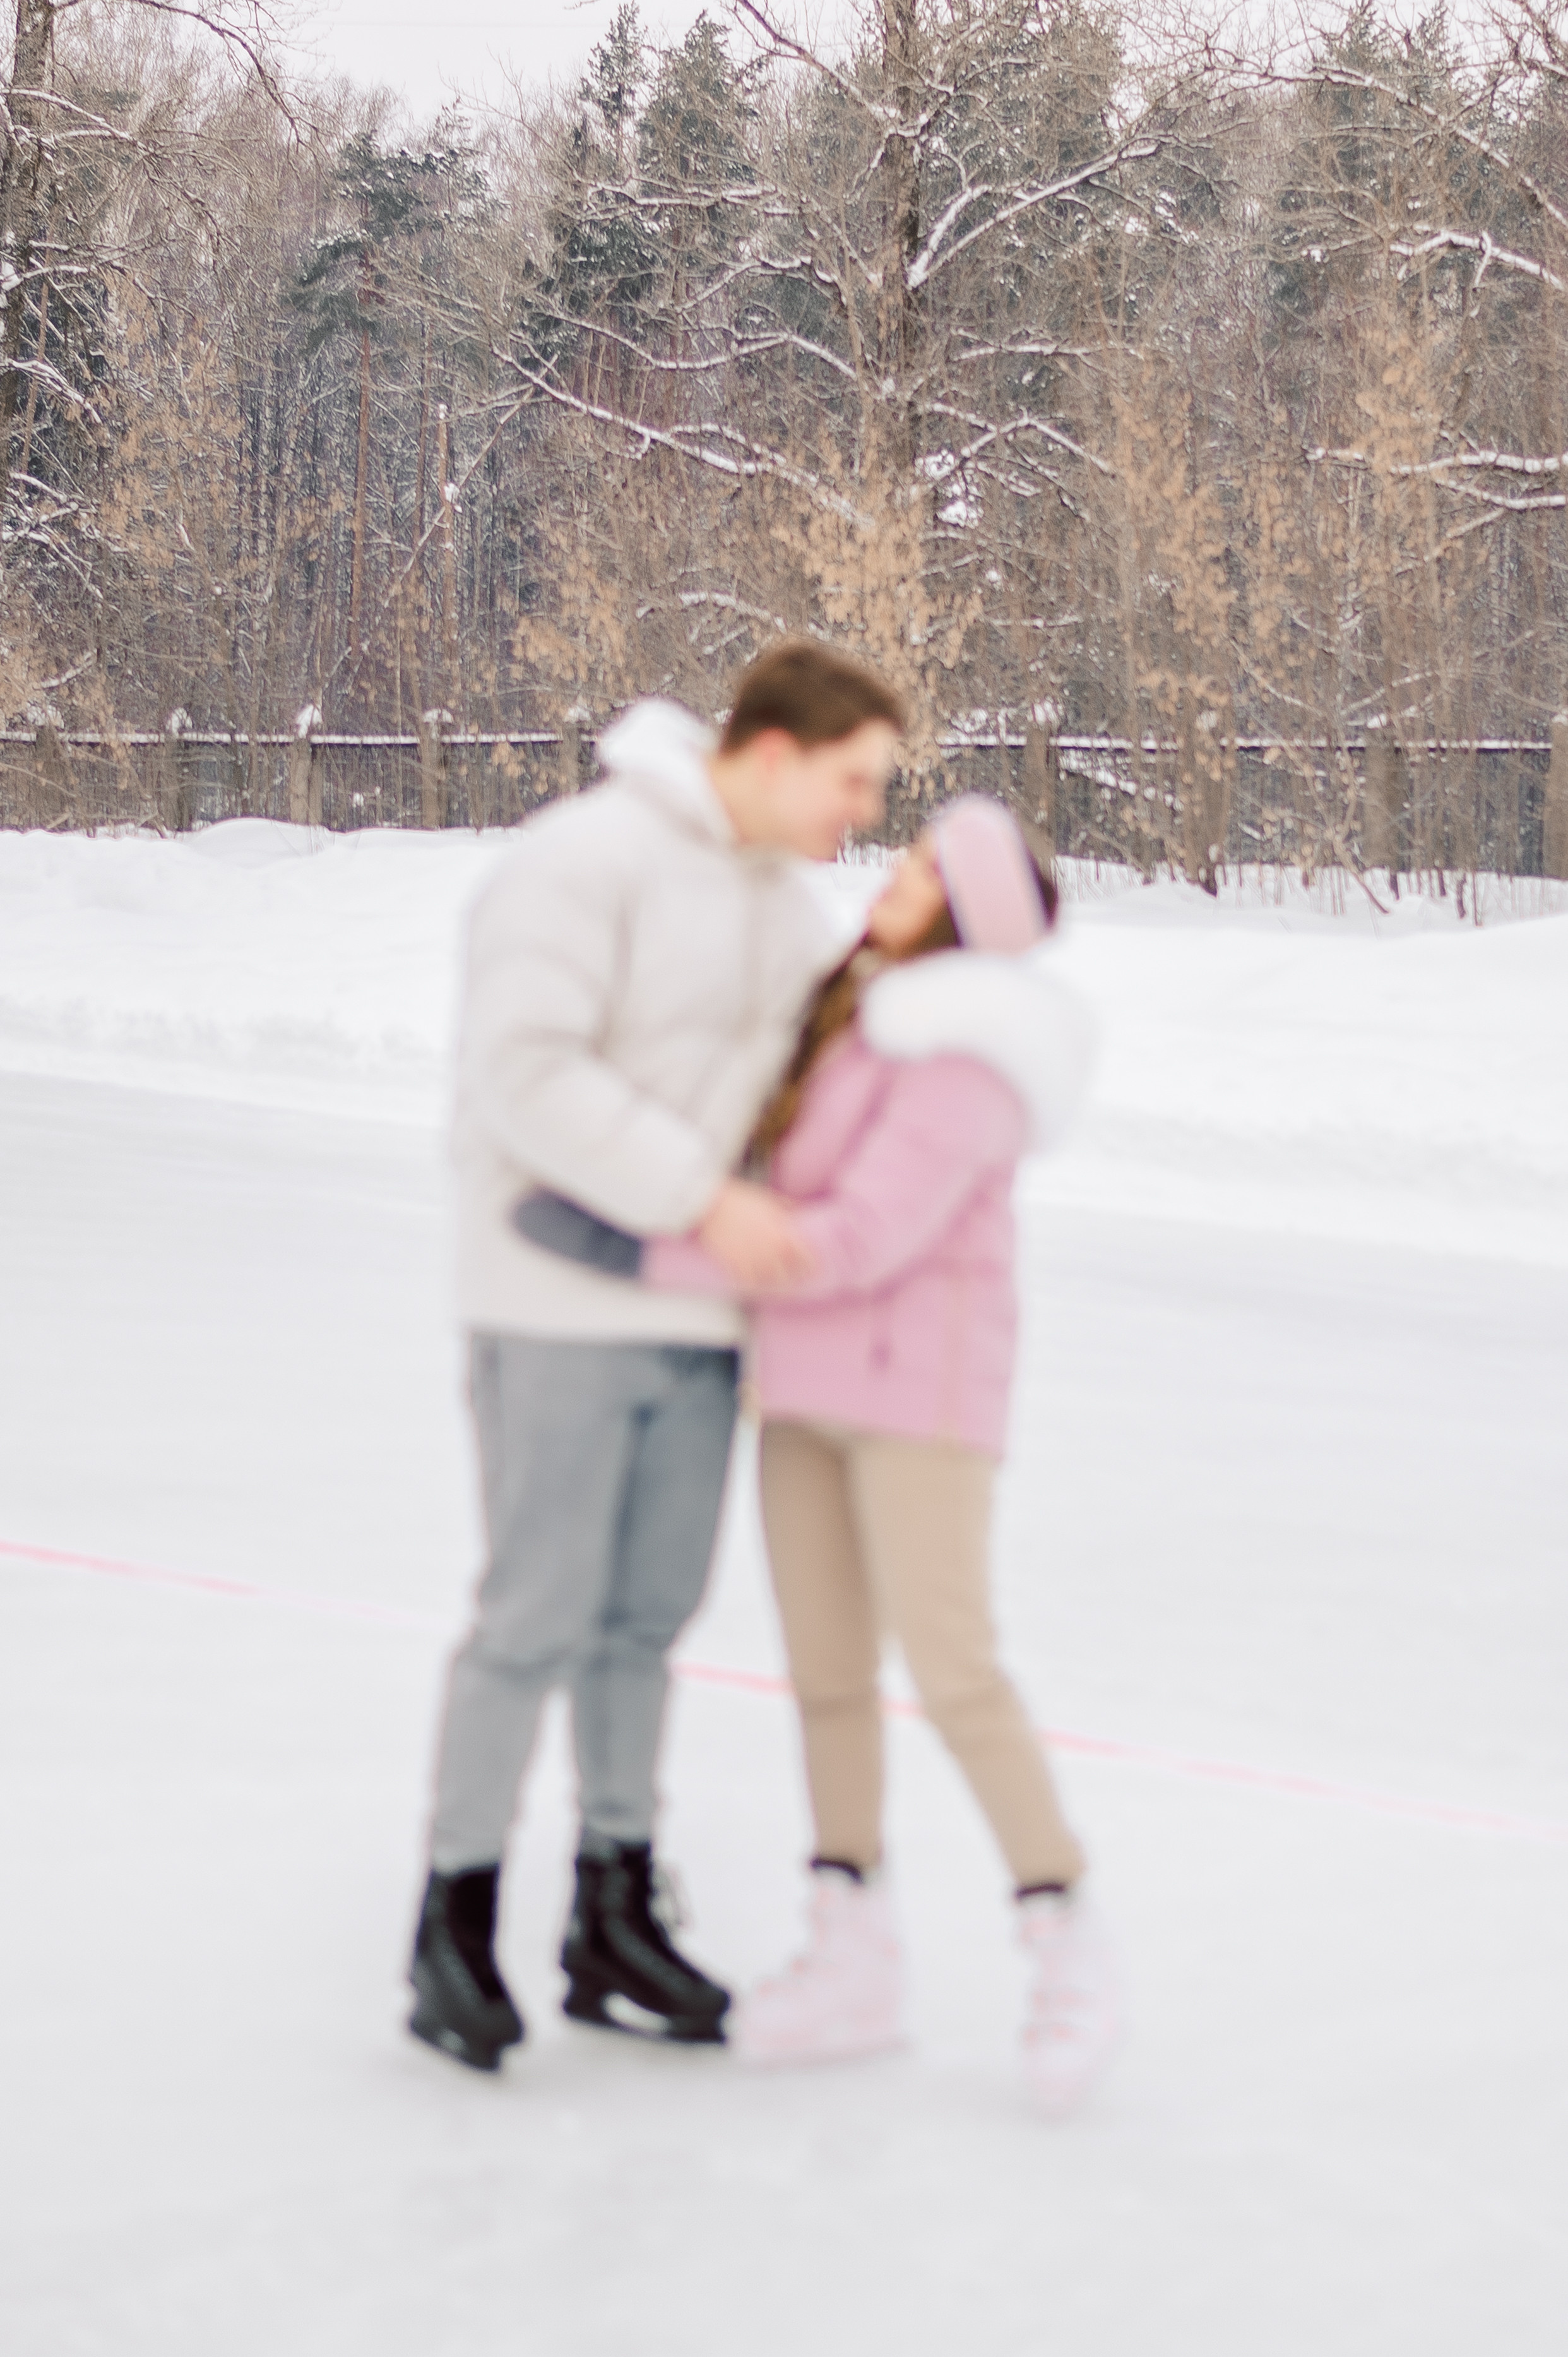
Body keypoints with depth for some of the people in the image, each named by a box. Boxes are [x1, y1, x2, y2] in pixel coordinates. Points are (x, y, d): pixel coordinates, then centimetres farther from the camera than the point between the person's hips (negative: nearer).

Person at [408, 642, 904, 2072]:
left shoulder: (787, 901, 10)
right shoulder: (586, 858, -17)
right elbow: (527, 1071, -24)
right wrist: (703, 1200, -26)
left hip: (700, 1307, 8)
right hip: (563, 1298, -8)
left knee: (648, 1615, 11)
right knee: (541, 1617, -5)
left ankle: (615, 1924, 20)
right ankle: (458, 1929, 7)